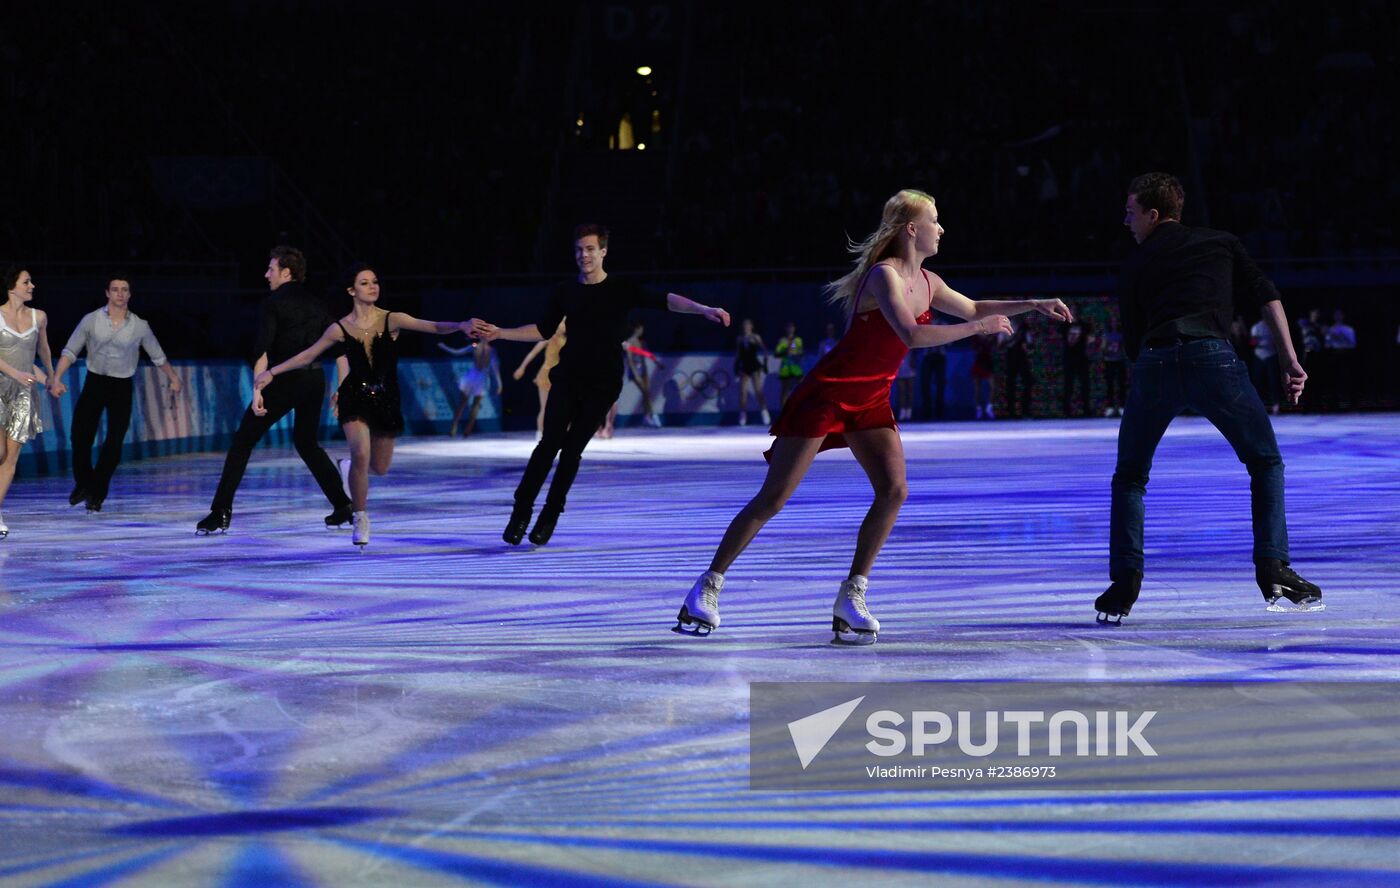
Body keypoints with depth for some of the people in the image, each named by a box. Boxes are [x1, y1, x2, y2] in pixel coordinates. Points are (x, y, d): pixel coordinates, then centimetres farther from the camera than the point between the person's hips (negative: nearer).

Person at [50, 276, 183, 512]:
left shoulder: (139, 326, -1)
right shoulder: (91, 320, -3)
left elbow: (158, 357, 12)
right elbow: (71, 351, -2)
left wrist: (173, 378, 17)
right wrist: (56, 378, -13)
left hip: (122, 387, 0)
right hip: (94, 383, 0)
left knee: (114, 442, -5)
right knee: (80, 436, -6)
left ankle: (97, 493, 8)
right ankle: (83, 484, 18)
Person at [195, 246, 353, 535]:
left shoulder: (274, 303, -4)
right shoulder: (315, 305, 14)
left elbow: (262, 350, -15)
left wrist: (258, 389, -19)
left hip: (284, 380, -6)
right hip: (314, 379, 6)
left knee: (242, 443, 1)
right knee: (306, 443, 24)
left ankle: (220, 513, -5)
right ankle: (343, 505, 18)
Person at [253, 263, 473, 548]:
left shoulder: (392, 320, -9)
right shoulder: (340, 329, -5)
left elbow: (433, 327, -20)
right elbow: (307, 356, 4)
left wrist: (460, 326, -39)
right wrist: (271, 372, -3)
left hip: (386, 399, 2)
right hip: (355, 397, -2)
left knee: (379, 467, 10)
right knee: (361, 455, -24)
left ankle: (354, 469, 49)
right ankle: (360, 519, -4)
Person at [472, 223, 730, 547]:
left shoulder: (621, 289, -3)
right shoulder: (566, 293, 7)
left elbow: (664, 300, -13)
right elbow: (542, 330, 14)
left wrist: (702, 309, -28)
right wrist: (499, 333, 6)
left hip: (602, 384, -2)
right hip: (567, 377, 2)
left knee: (573, 448, -3)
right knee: (549, 443, -10)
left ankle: (550, 516, 7)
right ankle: (522, 510, -6)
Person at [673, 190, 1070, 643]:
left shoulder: (927, 283, 6)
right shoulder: (884, 275, -20)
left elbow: (974, 308, 22)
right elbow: (912, 336, -33)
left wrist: (1032, 304, 15)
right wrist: (977, 328, -27)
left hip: (870, 402, 8)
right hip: (828, 395, -8)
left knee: (894, 490, -11)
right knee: (773, 498, -6)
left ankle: (851, 597, -4)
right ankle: (707, 587, 4)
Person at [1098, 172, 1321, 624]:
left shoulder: (1136, 265, 22)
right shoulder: (1222, 243, 23)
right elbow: (1267, 298, 13)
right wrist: (1290, 362, 11)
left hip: (1154, 364, 1)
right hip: (1213, 358, 0)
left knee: (1129, 477, 18)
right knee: (1266, 464, 16)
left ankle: (1124, 582, 6)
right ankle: (1273, 571, 3)